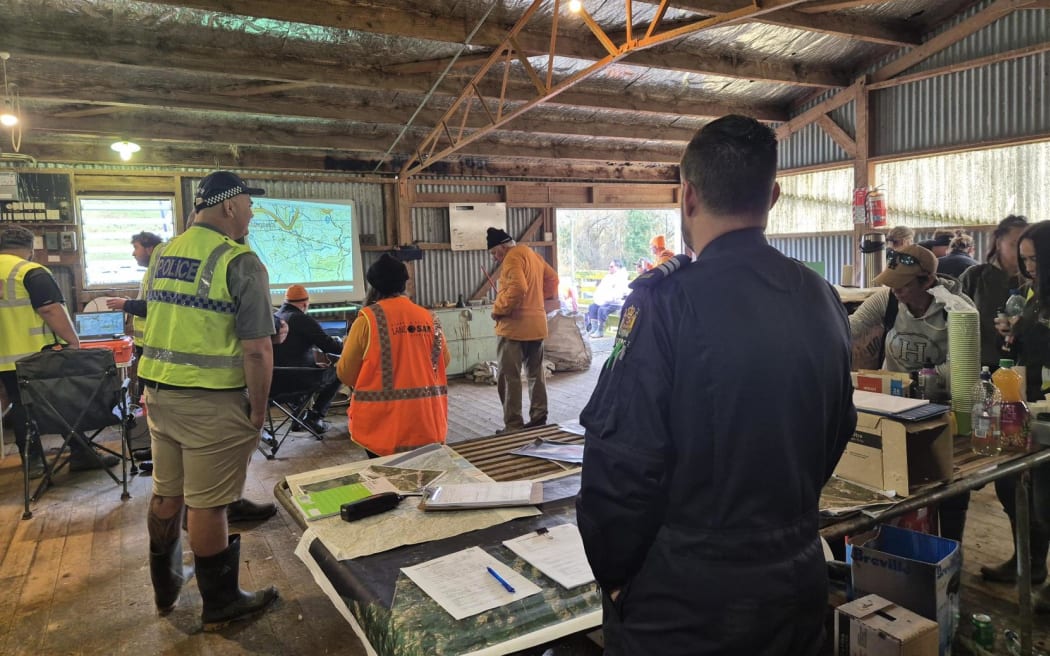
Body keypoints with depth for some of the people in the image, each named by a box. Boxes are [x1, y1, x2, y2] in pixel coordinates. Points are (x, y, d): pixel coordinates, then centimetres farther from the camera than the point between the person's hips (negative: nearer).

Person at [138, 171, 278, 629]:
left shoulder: (163, 255, 10)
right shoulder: (239, 262, -14)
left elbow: (158, 326, 16)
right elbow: (256, 349, -18)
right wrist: (258, 410, -9)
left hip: (158, 392, 8)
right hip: (211, 402, -8)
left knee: (166, 493, 20)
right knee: (206, 504, 3)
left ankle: (165, 587, 38)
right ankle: (219, 605, 20)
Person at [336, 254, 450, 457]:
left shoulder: (368, 319, -8)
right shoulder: (429, 318, 2)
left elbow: (345, 373, -2)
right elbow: (445, 361, 14)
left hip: (383, 421, -3)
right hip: (425, 420, 3)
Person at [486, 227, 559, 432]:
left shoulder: (513, 257, -13)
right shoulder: (530, 253, 15)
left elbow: (517, 288, -26)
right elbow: (552, 278, 23)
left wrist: (498, 310, -16)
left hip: (514, 326, -9)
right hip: (536, 324, 9)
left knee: (508, 377, -4)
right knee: (535, 374, 16)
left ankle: (513, 425, -3)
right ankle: (539, 417, 22)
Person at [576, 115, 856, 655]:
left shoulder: (664, 302, -21)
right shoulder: (822, 300, -1)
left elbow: (622, 462, -22)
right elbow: (837, 431, 9)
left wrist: (613, 574, -5)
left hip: (683, 602, -5)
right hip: (798, 585, 6)